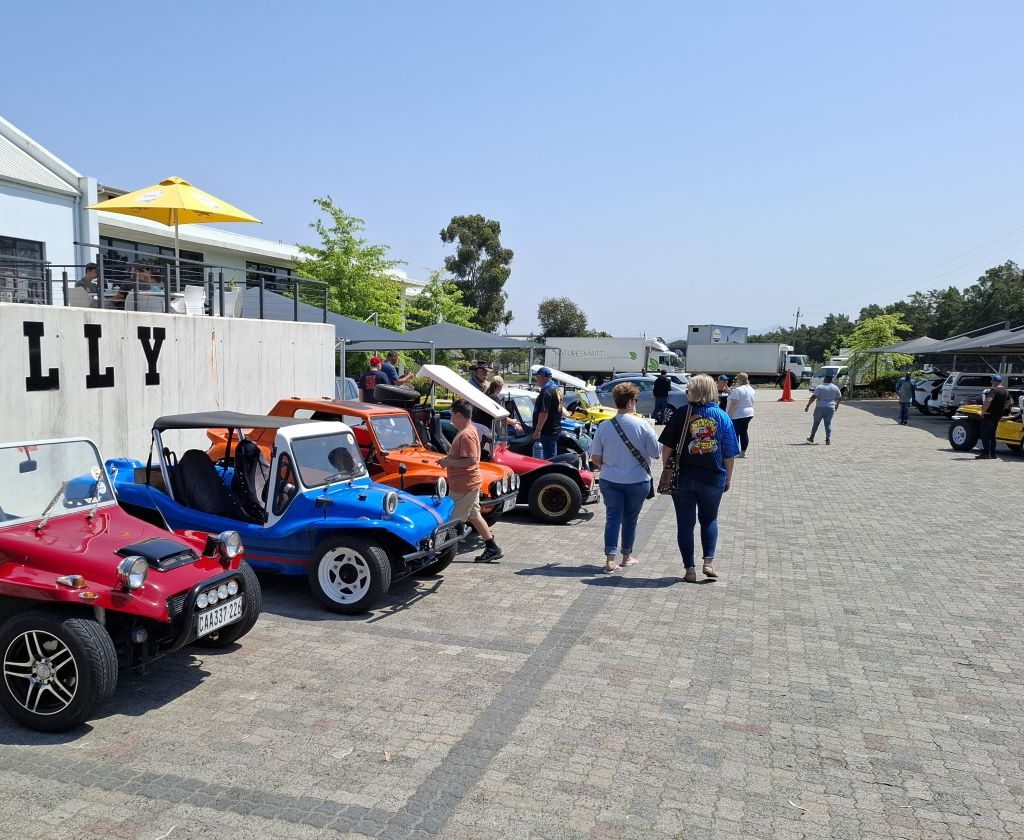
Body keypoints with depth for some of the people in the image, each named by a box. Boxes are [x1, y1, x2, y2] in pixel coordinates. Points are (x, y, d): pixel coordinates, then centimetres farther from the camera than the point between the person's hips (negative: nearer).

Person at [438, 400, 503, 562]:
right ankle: (492, 548, 20)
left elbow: (471, 460, -27)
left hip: (463, 486, -10)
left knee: (450, 519, -2)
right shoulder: (470, 430, 11)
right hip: (470, 483, 10)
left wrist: (448, 462, -21)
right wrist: (449, 459, 8)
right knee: (474, 515, 16)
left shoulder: (466, 435, -21)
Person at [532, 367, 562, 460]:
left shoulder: (546, 391, -19)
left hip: (547, 431, -10)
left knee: (549, 458, -7)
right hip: (555, 429, 10)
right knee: (552, 456, 17)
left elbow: (544, 413, -26)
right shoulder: (556, 389, 14)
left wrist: (538, 430, -24)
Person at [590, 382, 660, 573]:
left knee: (613, 517, 5)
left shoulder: (604, 427, -7)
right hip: (637, 480, -1)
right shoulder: (642, 425, -14)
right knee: (630, 518, 14)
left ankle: (610, 559, -4)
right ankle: (627, 557, 28)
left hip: (610, 480, 1)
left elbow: (595, 458, -4)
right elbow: (656, 453, -9)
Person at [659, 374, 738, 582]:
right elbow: (729, 453, 1)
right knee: (709, 519, 21)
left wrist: (667, 469, 6)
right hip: (713, 478, 2)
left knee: (685, 523, 9)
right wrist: (729, 477, 13)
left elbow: (667, 447, -6)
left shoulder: (681, 415, -6)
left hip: (683, 477, -1)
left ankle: (690, 569, 10)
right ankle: (709, 562, 10)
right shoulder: (722, 417, -1)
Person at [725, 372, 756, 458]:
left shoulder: (738, 390, -18)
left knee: (735, 433, -4)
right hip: (749, 414, 9)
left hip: (738, 415, -9)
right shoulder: (752, 390, 11)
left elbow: (733, 404, -21)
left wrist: (728, 414, -17)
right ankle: (743, 452, 14)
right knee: (744, 432, 12)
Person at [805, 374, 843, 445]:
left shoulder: (820, 387, -8)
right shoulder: (835, 388, 5)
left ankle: (811, 438, 24)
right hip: (830, 409, 2)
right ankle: (828, 440, 0)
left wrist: (807, 406, -12)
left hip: (820, 408, -2)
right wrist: (837, 405, 32)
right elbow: (840, 398, 15)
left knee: (816, 423, 12)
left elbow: (813, 397, -16)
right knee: (828, 424, 10)